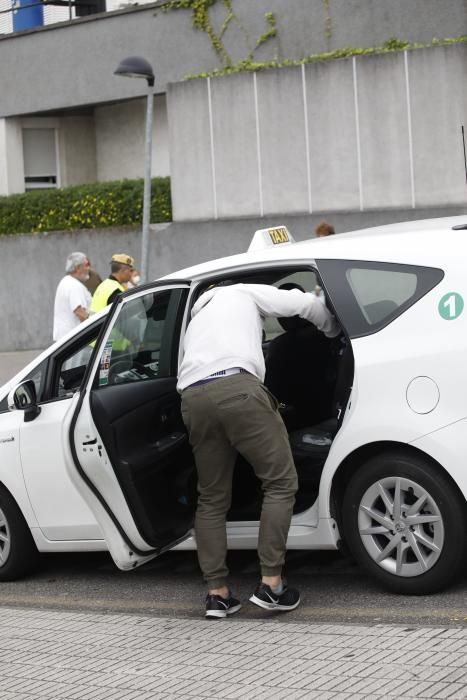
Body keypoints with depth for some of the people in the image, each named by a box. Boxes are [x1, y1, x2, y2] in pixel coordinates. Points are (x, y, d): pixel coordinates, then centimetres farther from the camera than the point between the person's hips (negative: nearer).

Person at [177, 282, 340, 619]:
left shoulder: (198, 319, 41)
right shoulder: (242, 294, 26)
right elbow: (307, 303, 20)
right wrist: (332, 330, 39)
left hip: (193, 396, 6)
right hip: (236, 386, -6)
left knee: (212, 499, 14)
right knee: (281, 483, 2)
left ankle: (217, 593, 11)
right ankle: (271, 583, -3)